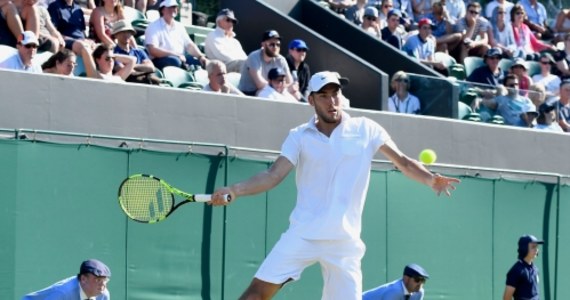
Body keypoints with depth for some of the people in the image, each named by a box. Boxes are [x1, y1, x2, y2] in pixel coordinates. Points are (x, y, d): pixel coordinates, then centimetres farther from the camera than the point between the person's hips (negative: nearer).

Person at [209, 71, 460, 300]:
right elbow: (273, 175, -3)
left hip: (344, 241, 0)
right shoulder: (300, 137, 5)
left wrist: (430, 179, -17)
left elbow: (403, 162, 2)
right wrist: (234, 190, -19)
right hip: (303, 234, 0)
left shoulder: (366, 130, 4)